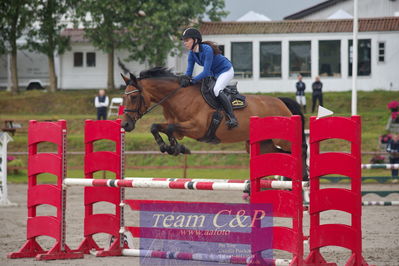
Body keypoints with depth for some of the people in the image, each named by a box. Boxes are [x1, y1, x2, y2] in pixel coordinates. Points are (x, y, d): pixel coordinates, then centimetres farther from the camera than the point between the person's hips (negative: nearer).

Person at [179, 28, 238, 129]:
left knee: (216, 90, -31)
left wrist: (192, 80, -39)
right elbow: (189, 71, -6)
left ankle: (232, 118, -30)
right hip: (213, 74, 9)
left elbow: (206, 72, -33)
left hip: (226, 71, -9)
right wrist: (185, 79, -29)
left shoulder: (207, 50, -31)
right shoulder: (192, 54, -6)